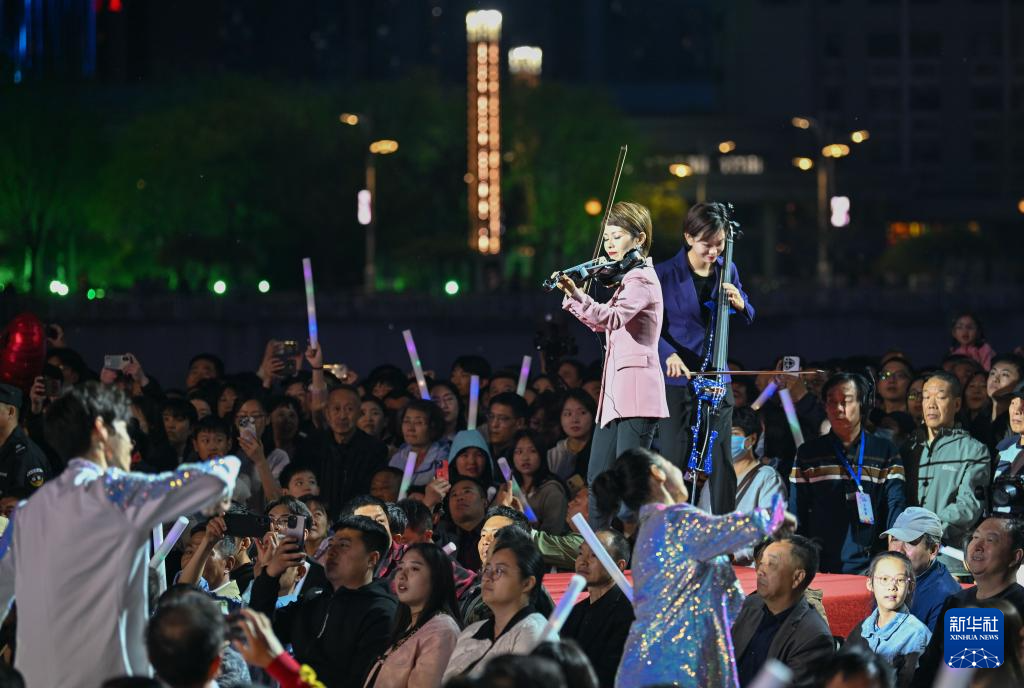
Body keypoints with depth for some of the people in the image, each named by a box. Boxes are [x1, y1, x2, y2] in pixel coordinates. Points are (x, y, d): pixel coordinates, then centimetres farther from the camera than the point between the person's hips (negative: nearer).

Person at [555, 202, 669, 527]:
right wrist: (573, 297, 12)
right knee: (598, 479, 11)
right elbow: (601, 323, 25)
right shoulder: (630, 277, 20)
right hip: (616, 390, 10)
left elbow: (612, 318, -28)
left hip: (635, 388, -10)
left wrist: (576, 294, -37)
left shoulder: (641, 278, -11)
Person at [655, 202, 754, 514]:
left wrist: (739, 303, -6)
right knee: (674, 461, -1)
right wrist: (669, 354, -27)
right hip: (677, 380, -3)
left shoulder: (727, 271, 6)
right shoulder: (665, 274, -8)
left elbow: (748, 319, 17)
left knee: (721, 462, 5)